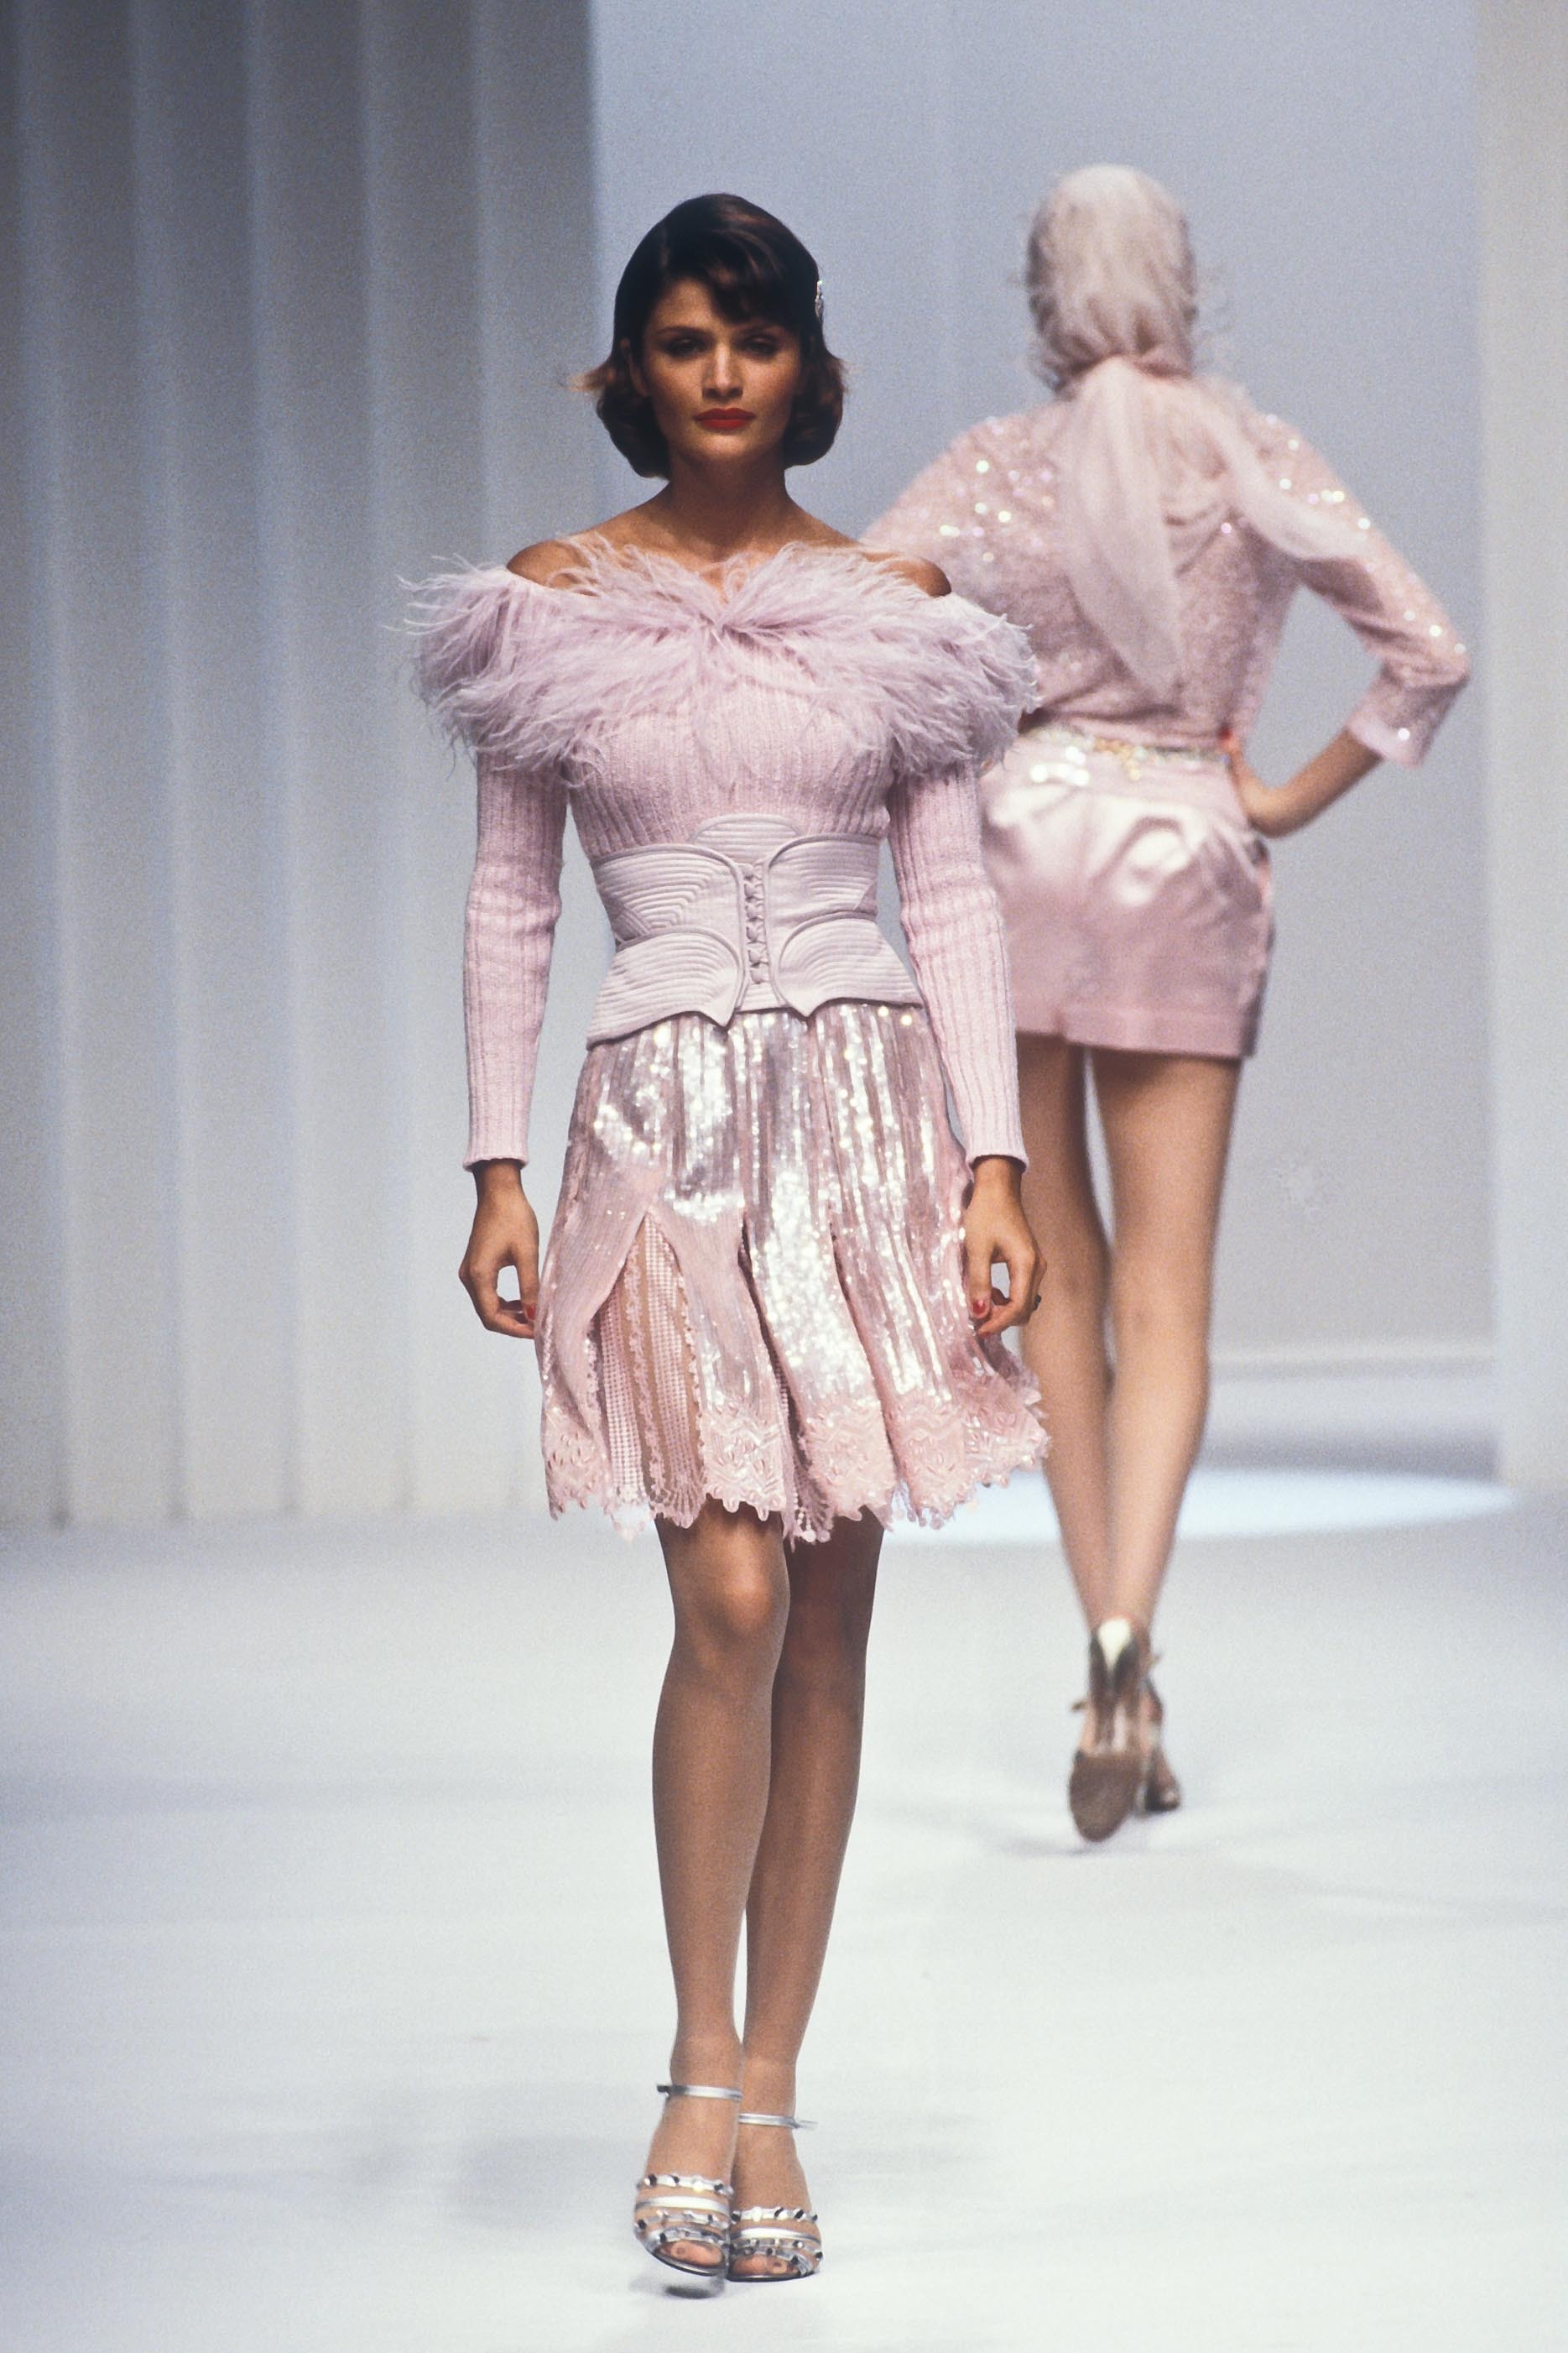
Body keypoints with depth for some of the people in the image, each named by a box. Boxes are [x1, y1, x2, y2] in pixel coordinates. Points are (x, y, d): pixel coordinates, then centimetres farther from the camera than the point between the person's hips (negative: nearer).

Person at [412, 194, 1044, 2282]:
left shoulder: (893, 602, 8)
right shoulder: (554, 602, 5)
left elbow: (954, 893, 7)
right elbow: (509, 899, 7)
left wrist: (993, 1159, -1)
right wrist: (498, 1166, -1)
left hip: (866, 1101, 2)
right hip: (668, 1114, -2)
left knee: (832, 1617, 3)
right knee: (733, 1599, -14)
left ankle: (771, 2086, 12)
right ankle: (701, 2074, 0)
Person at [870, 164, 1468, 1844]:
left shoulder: (992, 468, 0)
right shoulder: (1257, 457, 1)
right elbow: (1427, 655, -5)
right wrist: (1289, 802, 3)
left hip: (1017, 841, 0)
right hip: (1187, 861, 0)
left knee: (1056, 1278, 12)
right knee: (1163, 1298, 0)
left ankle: (1118, 1674, 10)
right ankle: (1125, 1637, -22)